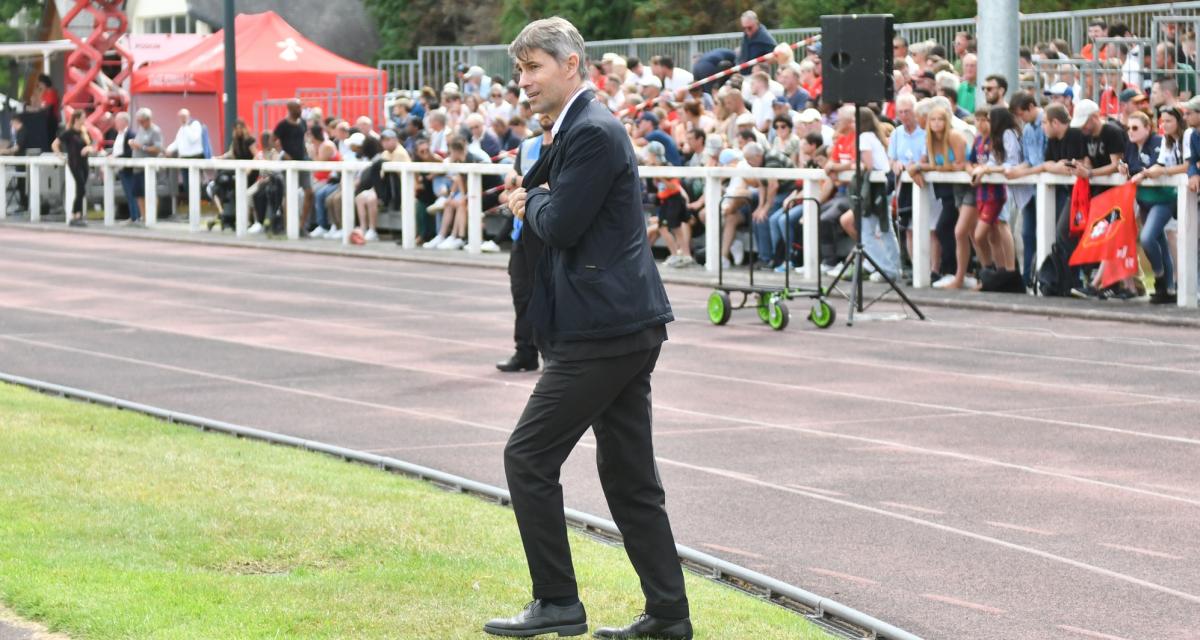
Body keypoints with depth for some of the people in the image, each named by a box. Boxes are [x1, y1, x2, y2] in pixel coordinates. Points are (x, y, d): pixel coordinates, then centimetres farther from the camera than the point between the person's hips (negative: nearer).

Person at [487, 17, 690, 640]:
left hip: (603, 328, -10)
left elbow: (561, 225, -19)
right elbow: (553, 218, 22)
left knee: (527, 457, -5)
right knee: (629, 476, 11)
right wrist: (534, 202, 2)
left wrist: (534, 200, 0)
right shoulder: (576, 128, 18)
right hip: (625, 325, 10)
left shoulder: (593, 133, -15)